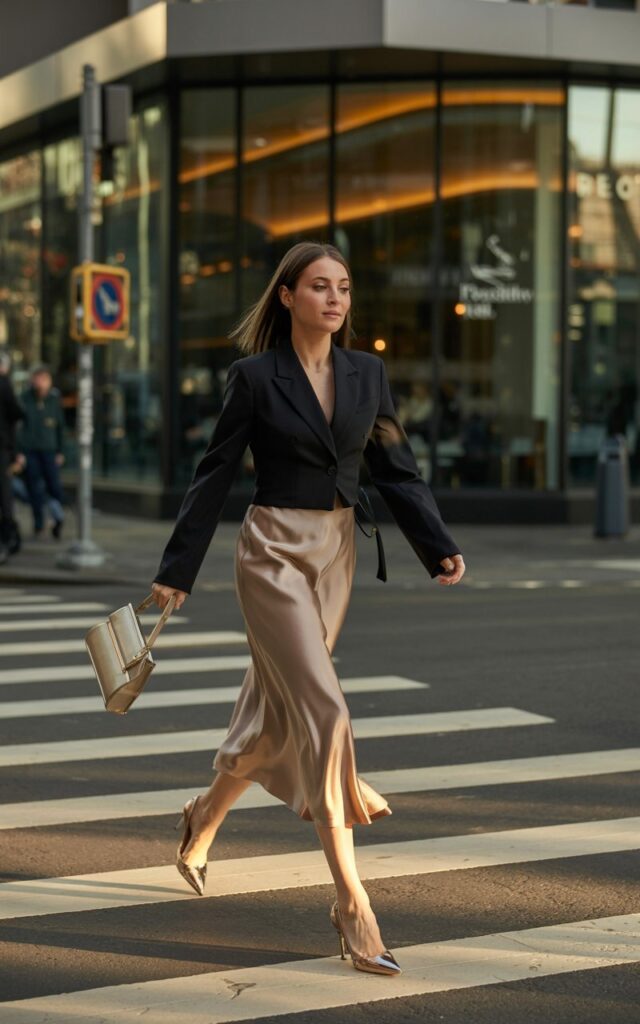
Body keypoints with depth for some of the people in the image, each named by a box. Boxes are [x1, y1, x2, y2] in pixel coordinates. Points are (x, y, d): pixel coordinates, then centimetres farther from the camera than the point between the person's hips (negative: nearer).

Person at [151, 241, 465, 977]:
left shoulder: (367, 374, 6)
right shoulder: (254, 376, -7)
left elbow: (395, 470, 6)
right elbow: (215, 475, -4)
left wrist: (439, 547, -7)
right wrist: (176, 570, -4)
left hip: (336, 553, 6)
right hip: (274, 551, -5)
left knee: (277, 708, 15)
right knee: (324, 710, -13)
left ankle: (203, 819, 43)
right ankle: (351, 904, -10)